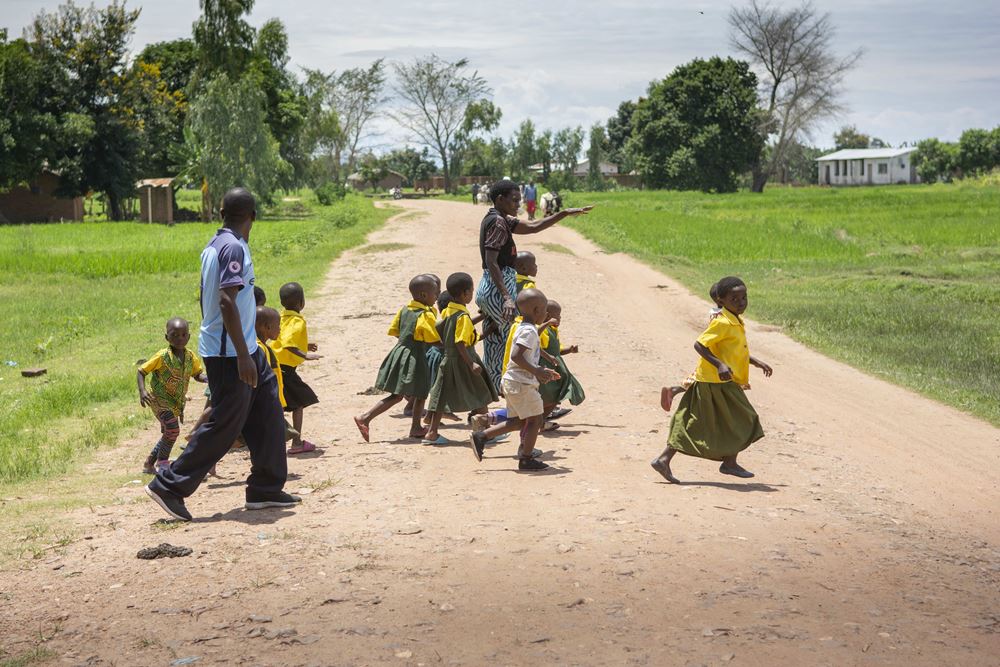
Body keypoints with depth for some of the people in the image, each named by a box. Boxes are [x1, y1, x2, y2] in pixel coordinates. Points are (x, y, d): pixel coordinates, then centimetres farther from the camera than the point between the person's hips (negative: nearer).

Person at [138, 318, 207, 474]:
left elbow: (197, 374, 9)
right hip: (160, 400, -7)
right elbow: (141, 371, -12)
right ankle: (162, 462, -3)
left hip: (177, 402, 7)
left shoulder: (190, 357, -3)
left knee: (168, 434, 15)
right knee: (173, 429, -20)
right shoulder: (162, 356, -18)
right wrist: (142, 391, -26)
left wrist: (205, 378, -15)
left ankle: (149, 463, 31)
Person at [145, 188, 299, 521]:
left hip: (243, 349, 10)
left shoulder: (214, 245, 11)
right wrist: (243, 356, -26)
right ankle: (169, 485, 1)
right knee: (225, 425, -5)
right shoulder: (234, 248, -18)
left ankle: (266, 489, 18)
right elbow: (227, 302, -25)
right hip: (231, 353, -10)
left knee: (267, 414, 13)